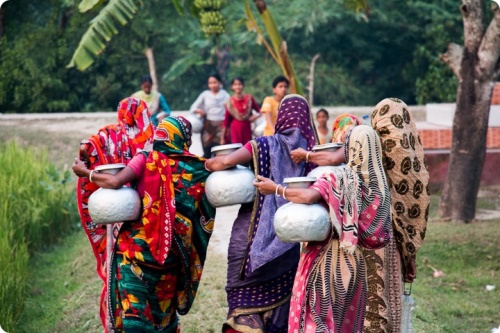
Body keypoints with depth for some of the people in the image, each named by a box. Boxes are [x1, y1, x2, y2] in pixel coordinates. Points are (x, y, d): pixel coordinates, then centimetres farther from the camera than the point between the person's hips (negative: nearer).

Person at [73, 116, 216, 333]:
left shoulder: (146, 160, -6)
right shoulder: (195, 167, 0)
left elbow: (115, 182, -19)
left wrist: (85, 172, -3)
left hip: (137, 246, -3)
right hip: (171, 250, 3)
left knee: (132, 307, 2)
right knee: (164, 309, 20)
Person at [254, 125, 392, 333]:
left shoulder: (338, 178, -17)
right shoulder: (379, 184, -1)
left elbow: (307, 196, -33)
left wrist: (276, 188, -16)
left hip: (324, 257, -5)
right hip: (353, 260, 6)